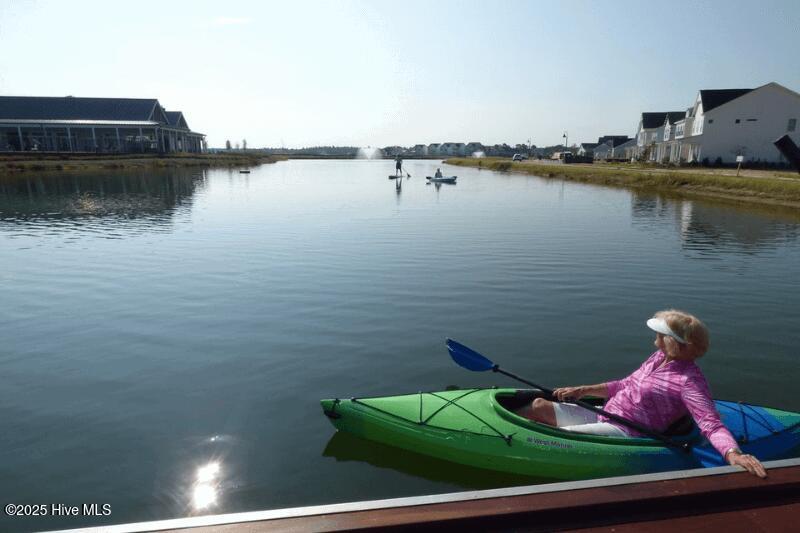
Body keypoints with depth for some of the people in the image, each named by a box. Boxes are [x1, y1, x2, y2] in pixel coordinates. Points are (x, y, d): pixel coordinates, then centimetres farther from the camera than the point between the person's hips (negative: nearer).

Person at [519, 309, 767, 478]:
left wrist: (733, 453, -45)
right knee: (539, 406, -1)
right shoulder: (659, 357, 11)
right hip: (604, 416, 9)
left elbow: (712, 425, -24)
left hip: (622, 433, -8)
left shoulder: (688, 381, -16)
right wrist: (583, 390, 13)